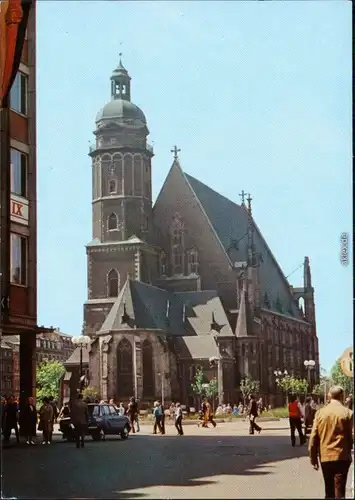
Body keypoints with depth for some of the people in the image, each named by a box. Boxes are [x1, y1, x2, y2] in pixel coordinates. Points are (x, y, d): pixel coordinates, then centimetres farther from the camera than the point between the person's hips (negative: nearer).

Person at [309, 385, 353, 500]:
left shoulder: (320, 412, 1)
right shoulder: (347, 413, -6)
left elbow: (313, 438, 2)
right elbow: (351, 436, -7)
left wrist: (313, 459, 8)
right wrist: (349, 450, 10)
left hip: (325, 457, 3)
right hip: (342, 457, -3)